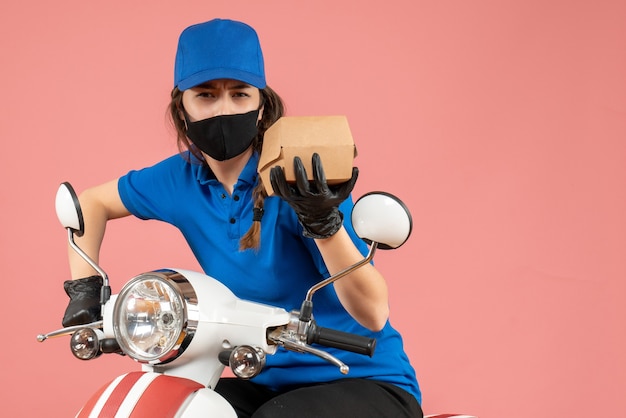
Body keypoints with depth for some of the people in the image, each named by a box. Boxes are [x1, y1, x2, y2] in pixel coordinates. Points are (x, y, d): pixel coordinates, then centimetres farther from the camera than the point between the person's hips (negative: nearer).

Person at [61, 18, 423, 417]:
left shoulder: (299, 177, -19)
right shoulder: (184, 178, -1)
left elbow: (373, 314, -26)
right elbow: (92, 201, 19)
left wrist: (325, 222, -41)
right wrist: (86, 286, 4)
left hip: (366, 382, -5)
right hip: (272, 383, 6)